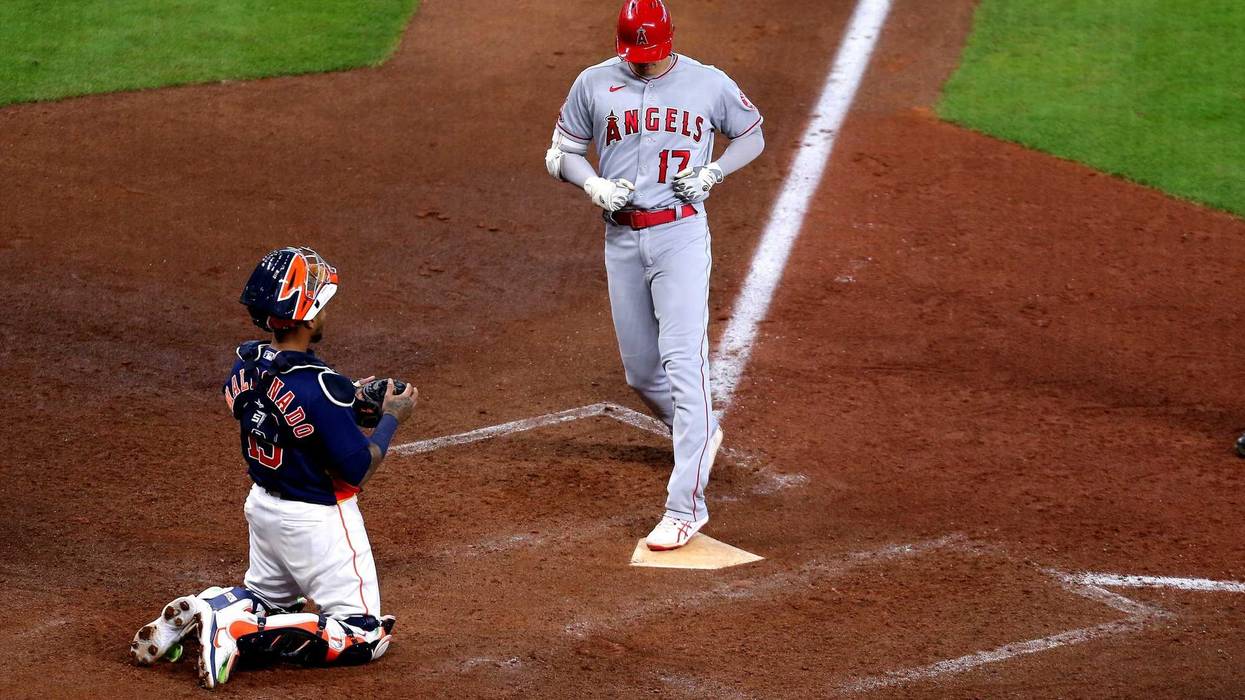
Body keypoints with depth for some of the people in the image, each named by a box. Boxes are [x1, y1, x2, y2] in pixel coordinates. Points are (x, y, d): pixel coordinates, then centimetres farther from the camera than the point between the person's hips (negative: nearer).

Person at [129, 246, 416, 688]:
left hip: (263, 505, 8)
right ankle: (241, 634, -12)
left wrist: (347, 400, 10)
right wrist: (391, 417, -6)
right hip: (318, 518, -8)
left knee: (267, 598, 34)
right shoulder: (320, 386, -28)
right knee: (366, 635, 3)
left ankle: (207, 607, 2)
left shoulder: (244, 366, -6)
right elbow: (358, 471, -20)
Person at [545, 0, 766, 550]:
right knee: (641, 372, 12)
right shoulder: (594, 84, 3)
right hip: (621, 241, 4)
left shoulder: (709, 84, 0)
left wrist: (711, 174, -5)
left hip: (681, 235, -4)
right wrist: (595, 185, -10)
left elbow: (752, 137, 14)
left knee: (684, 364, -15)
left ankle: (685, 507, -18)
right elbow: (560, 153, 11)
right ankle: (700, 433, 44)